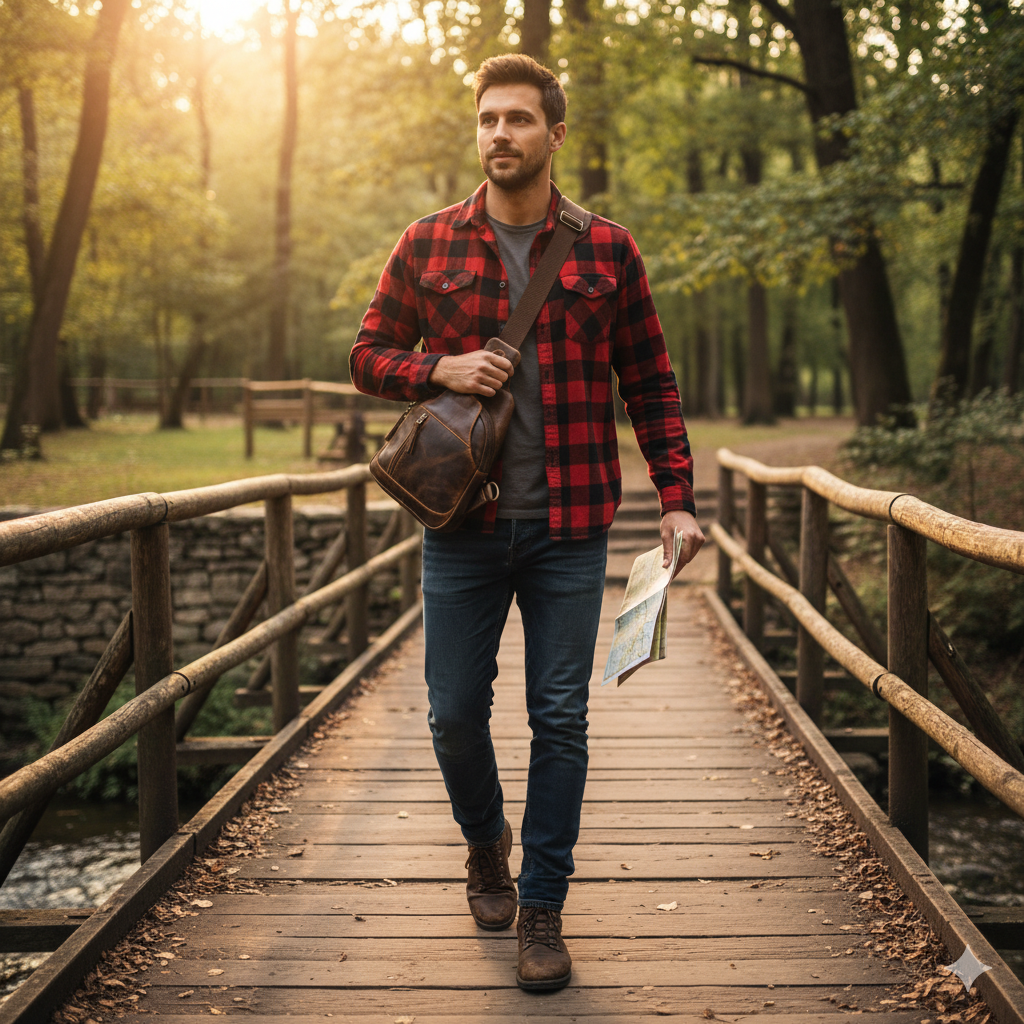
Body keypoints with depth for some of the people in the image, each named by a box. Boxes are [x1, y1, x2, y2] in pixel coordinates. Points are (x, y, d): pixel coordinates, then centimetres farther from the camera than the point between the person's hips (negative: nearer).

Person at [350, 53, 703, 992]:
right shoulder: (428, 244, 4)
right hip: (462, 525, 1)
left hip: (569, 531, -1)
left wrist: (677, 498, -2)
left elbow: (651, 384, 6)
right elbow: (370, 355, 9)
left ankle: (543, 910, 16)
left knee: (560, 719, 2)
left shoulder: (607, 251, 3)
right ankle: (487, 846, 37)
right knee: (455, 713, 8)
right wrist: (441, 368, -12)